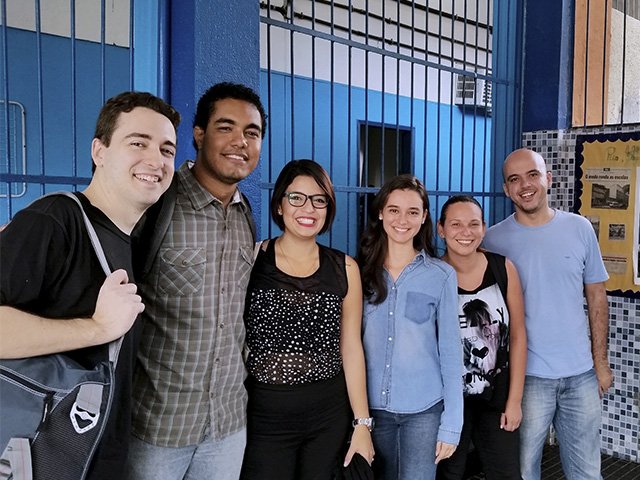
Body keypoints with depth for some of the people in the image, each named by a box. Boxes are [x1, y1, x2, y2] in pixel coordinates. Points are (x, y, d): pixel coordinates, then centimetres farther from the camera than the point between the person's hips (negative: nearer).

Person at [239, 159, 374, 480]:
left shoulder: (344, 269, 2)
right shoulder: (251, 259, -4)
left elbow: (351, 347, 5)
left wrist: (362, 423, 4)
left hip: (329, 417, 2)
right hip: (263, 417, -2)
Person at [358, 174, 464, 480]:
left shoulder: (441, 275, -6)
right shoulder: (361, 270, -1)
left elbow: (450, 351, -4)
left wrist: (451, 423, -6)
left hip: (424, 409, -2)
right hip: (373, 406, 2)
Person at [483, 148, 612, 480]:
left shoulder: (580, 228, 1)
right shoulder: (493, 239, -6)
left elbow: (596, 297, 7)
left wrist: (600, 360, 6)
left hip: (581, 373, 3)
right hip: (527, 375, -2)